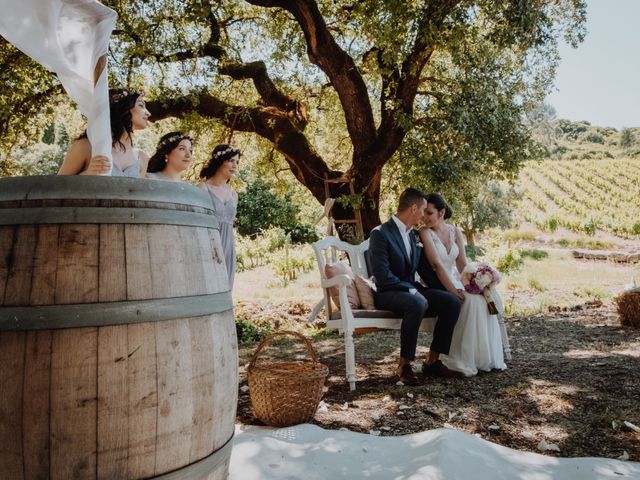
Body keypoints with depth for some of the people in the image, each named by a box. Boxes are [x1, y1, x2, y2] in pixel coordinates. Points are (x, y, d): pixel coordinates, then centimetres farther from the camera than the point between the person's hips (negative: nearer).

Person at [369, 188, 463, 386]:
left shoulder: (411, 234, 14)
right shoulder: (380, 234, -14)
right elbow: (382, 276, -21)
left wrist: (418, 290, 1)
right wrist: (413, 292, -22)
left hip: (411, 290, 8)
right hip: (387, 293, -8)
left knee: (452, 302, -12)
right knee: (416, 305, -38)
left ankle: (432, 361, -5)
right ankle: (404, 365, -21)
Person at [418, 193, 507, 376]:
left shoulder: (455, 232, 9)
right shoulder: (425, 233, -9)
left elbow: (462, 264, 4)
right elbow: (437, 265, -18)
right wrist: (453, 291, -25)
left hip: (455, 282, 5)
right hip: (438, 288, -5)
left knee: (484, 299, -19)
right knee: (471, 301, -27)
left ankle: (486, 358, -10)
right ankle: (465, 360, -17)